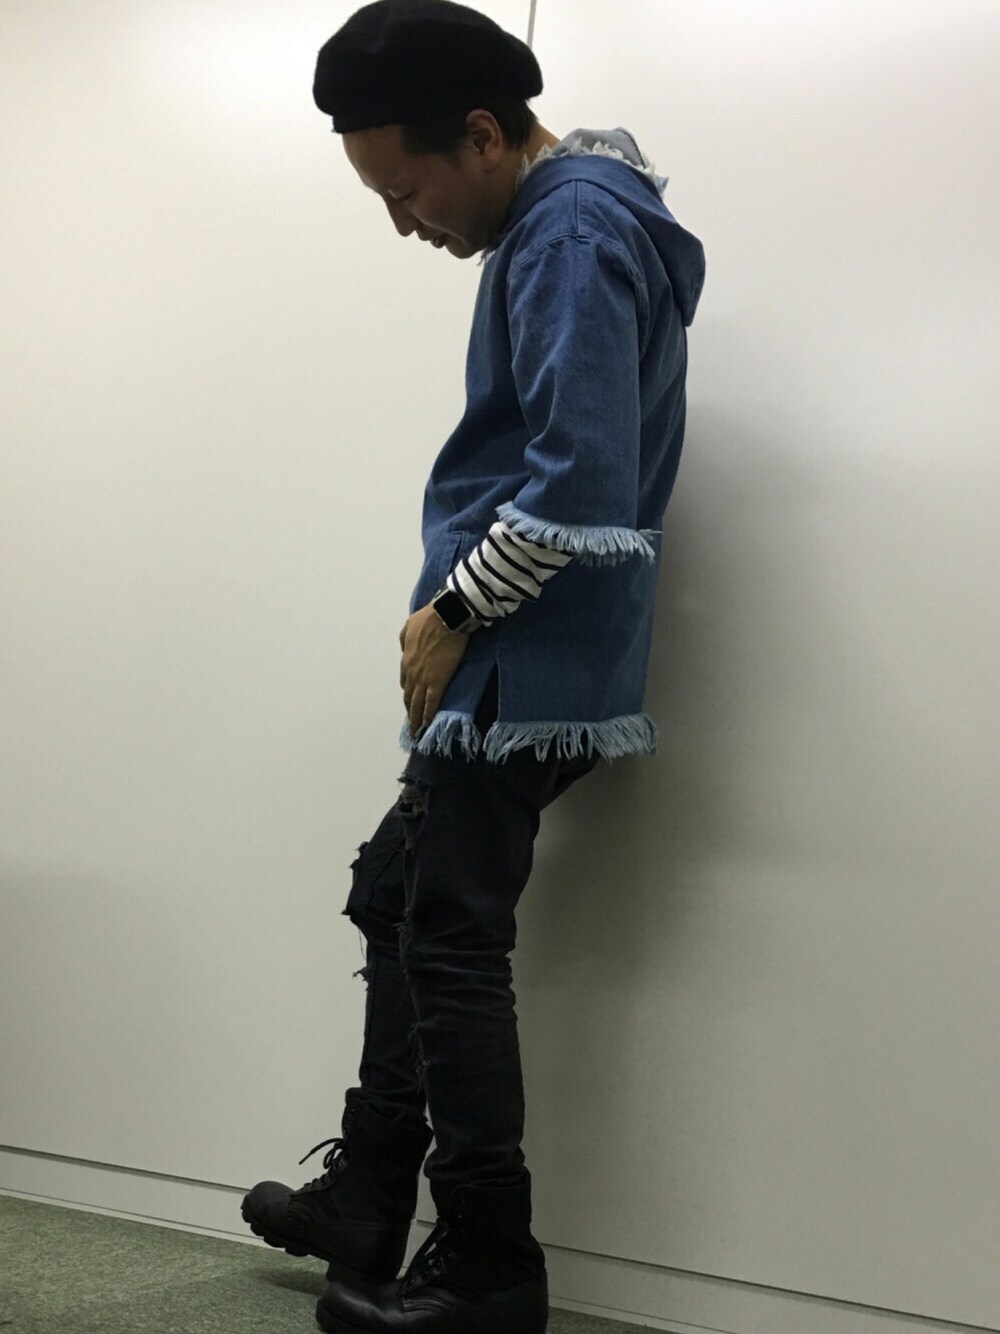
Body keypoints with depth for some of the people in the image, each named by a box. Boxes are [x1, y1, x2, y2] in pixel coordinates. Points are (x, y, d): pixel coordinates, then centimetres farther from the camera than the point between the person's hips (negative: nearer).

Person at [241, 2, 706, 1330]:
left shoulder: (571, 236, -16)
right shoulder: (566, 222, 16)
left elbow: (578, 489, -26)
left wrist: (450, 615, -14)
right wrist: (456, 615, 12)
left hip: (527, 670, -10)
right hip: (514, 667, 10)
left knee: (450, 940, -3)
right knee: (397, 900, 17)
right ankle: (368, 1198, 28)